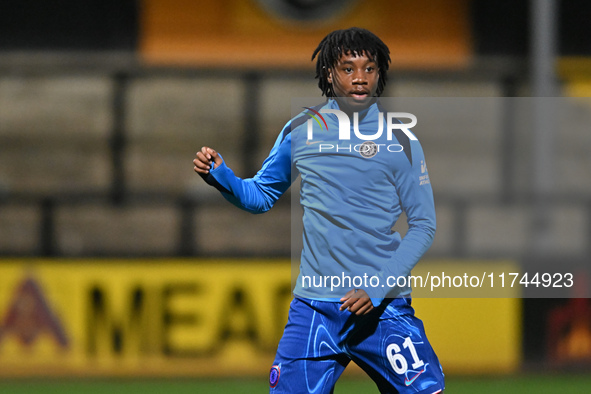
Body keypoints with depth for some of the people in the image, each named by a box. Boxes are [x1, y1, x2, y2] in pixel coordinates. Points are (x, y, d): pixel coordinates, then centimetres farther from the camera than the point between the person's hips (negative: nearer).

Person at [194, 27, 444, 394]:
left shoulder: (401, 141, 1)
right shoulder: (300, 130, 7)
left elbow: (423, 225, 1)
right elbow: (261, 195, 18)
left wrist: (377, 288, -10)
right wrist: (221, 176, -3)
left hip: (384, 306, -1)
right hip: (314, 305, 1)